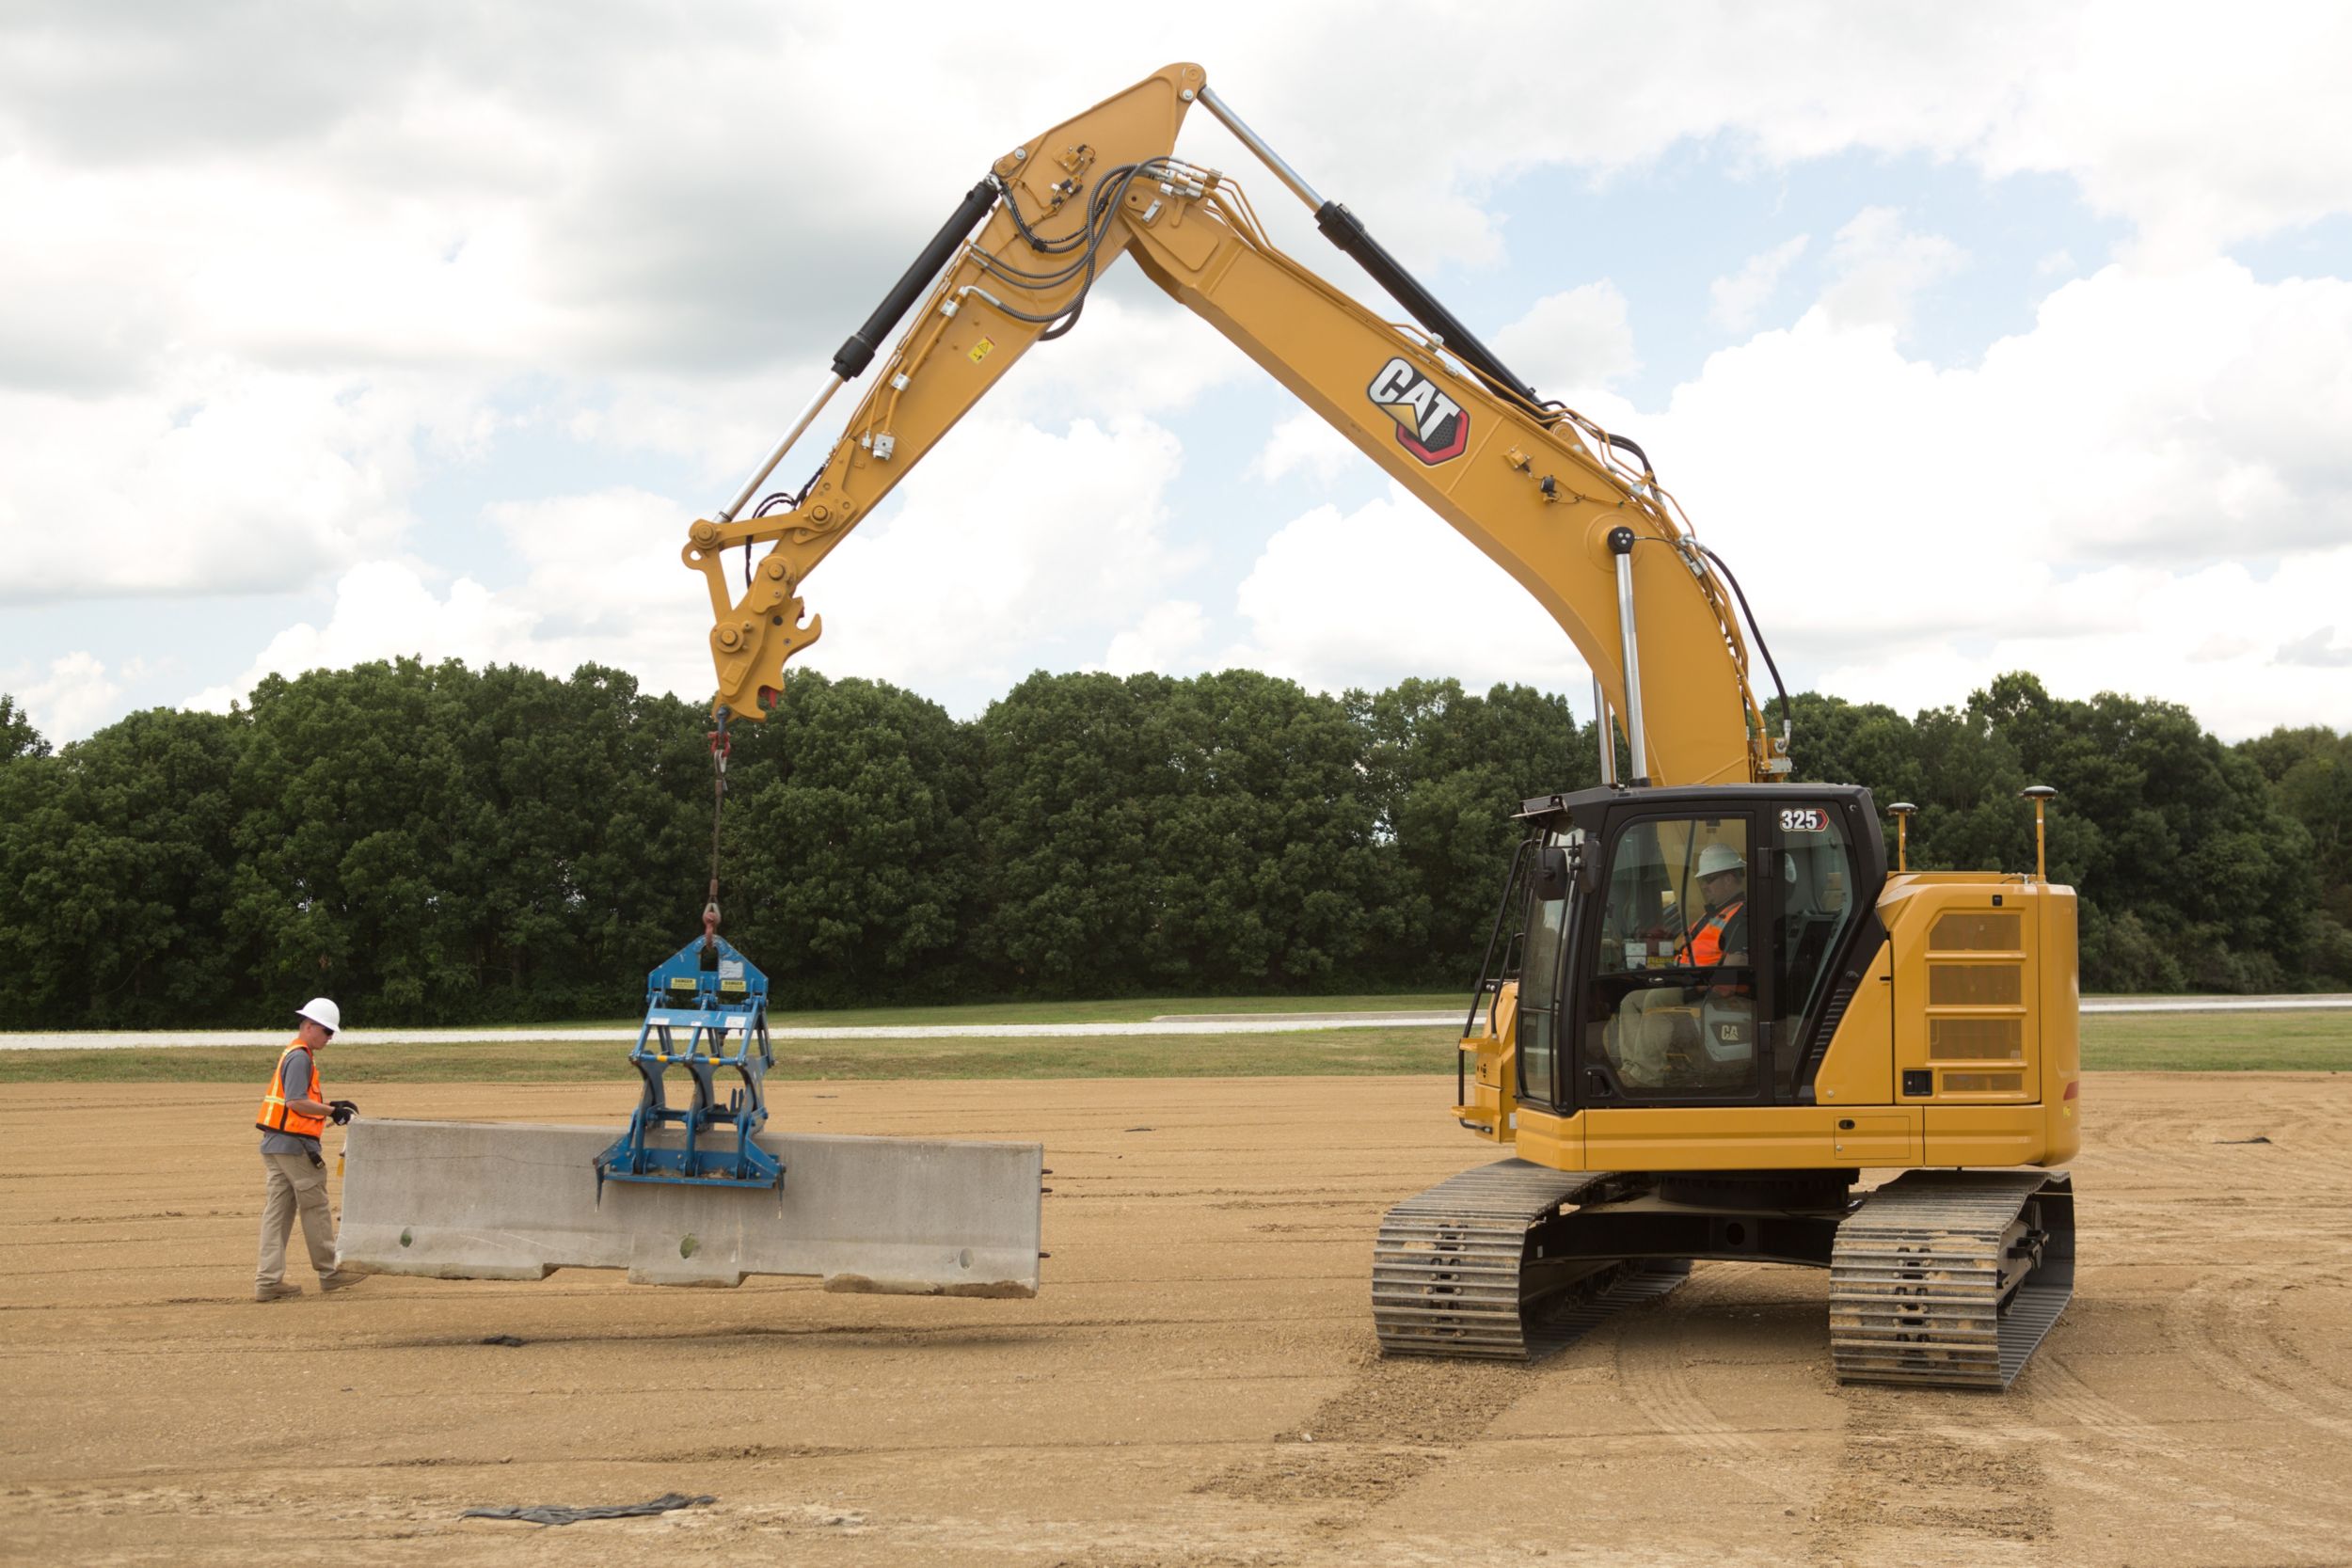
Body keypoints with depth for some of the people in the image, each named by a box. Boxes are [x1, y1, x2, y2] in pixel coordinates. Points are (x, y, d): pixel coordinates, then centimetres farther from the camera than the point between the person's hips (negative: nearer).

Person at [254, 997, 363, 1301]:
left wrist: (330, 1106, 14)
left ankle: (268, 1281, 4)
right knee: (315, 1207, 1)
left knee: (278, 1210, 7)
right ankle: (329, 1273, 11)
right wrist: (332, 1111, -15)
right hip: (294, 1145, -10)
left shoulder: (291, 1054, 19)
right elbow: (296, 1102, -20)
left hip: (274, 1146, 10)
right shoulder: (300, 1057, -13)